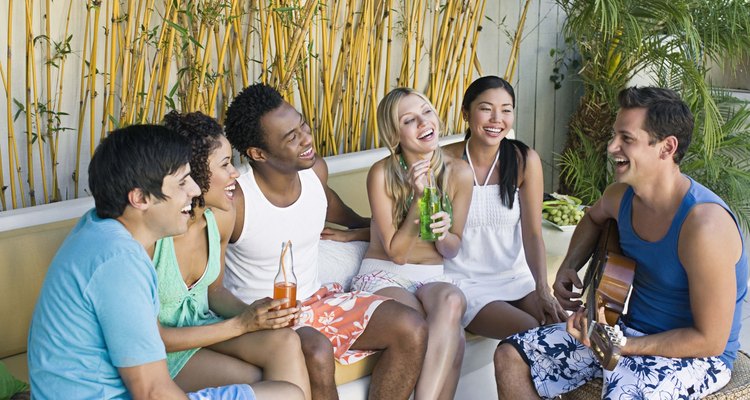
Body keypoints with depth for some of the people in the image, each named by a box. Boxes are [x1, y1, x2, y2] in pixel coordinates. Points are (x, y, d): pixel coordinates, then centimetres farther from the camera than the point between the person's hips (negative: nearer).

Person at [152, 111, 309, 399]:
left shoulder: (220, 217, -6)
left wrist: (252, 313, -11)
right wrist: (240, 324, -21)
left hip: (203, 325, 6)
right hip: (164, 351, -6)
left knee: (286, 342, -23)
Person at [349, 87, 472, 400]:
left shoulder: (458, 173, -2)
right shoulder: (382, 174, -10)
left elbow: (452, 249, 6)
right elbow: (396, 252, -10)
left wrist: (443, 233, -18)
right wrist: (419, 198, -21)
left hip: (432, 278, 3)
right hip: (384, 275, -3)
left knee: (452, 300, -37)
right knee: (452, 339, -33)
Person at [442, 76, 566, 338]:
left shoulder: (525, 161, -4)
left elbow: (532, 233, -7)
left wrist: (543, 291, -17)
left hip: (515, 276, 3)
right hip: (463, 281, -3)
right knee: (529, 332, -24)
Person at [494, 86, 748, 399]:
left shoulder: (703, 224, -27)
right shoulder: (622, 195, -4)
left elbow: (710, 341, -22)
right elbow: (594, 219, 24)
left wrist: (621, 346, -24)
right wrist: (569, 267, 6)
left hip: (693, 352, -7)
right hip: (631, 328, 7)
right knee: (510, 357, -2)